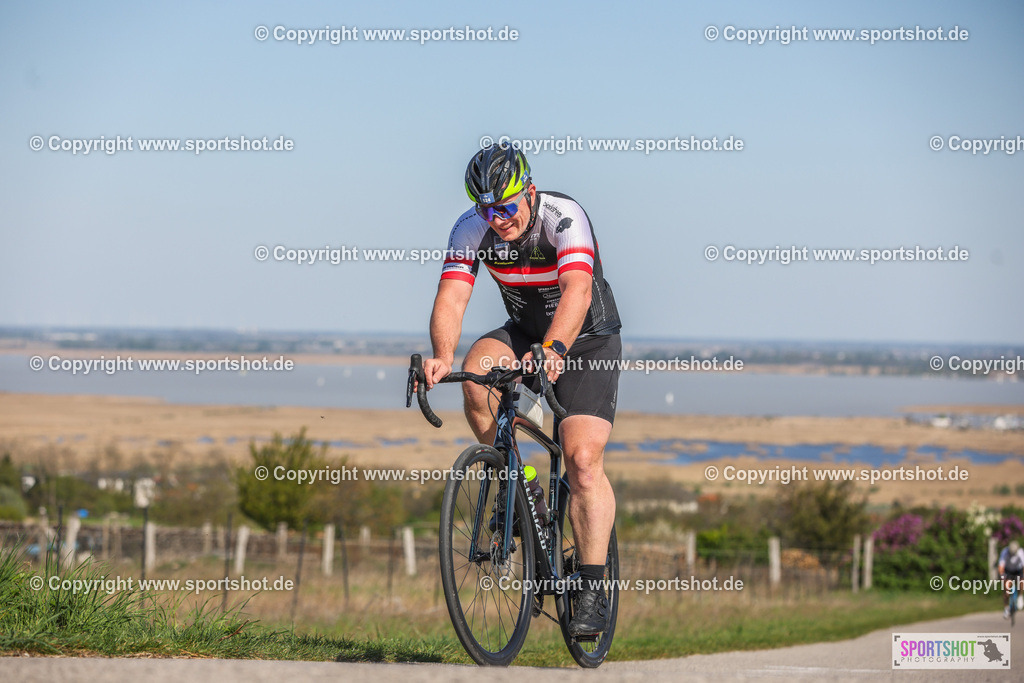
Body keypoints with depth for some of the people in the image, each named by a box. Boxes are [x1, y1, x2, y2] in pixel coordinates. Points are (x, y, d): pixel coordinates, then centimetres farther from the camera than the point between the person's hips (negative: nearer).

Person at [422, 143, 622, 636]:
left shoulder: (564, 218, -28)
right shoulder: (472, 229, -16)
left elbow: (577, 290, -43)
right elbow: (451, 297, -28)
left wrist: (554, 350, -61)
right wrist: (442, 356, -48)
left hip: (588, 339, -4)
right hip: (524, 333, 4)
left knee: (583, 460, -18)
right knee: (478, 368, -30)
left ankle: (593, 590, -10)